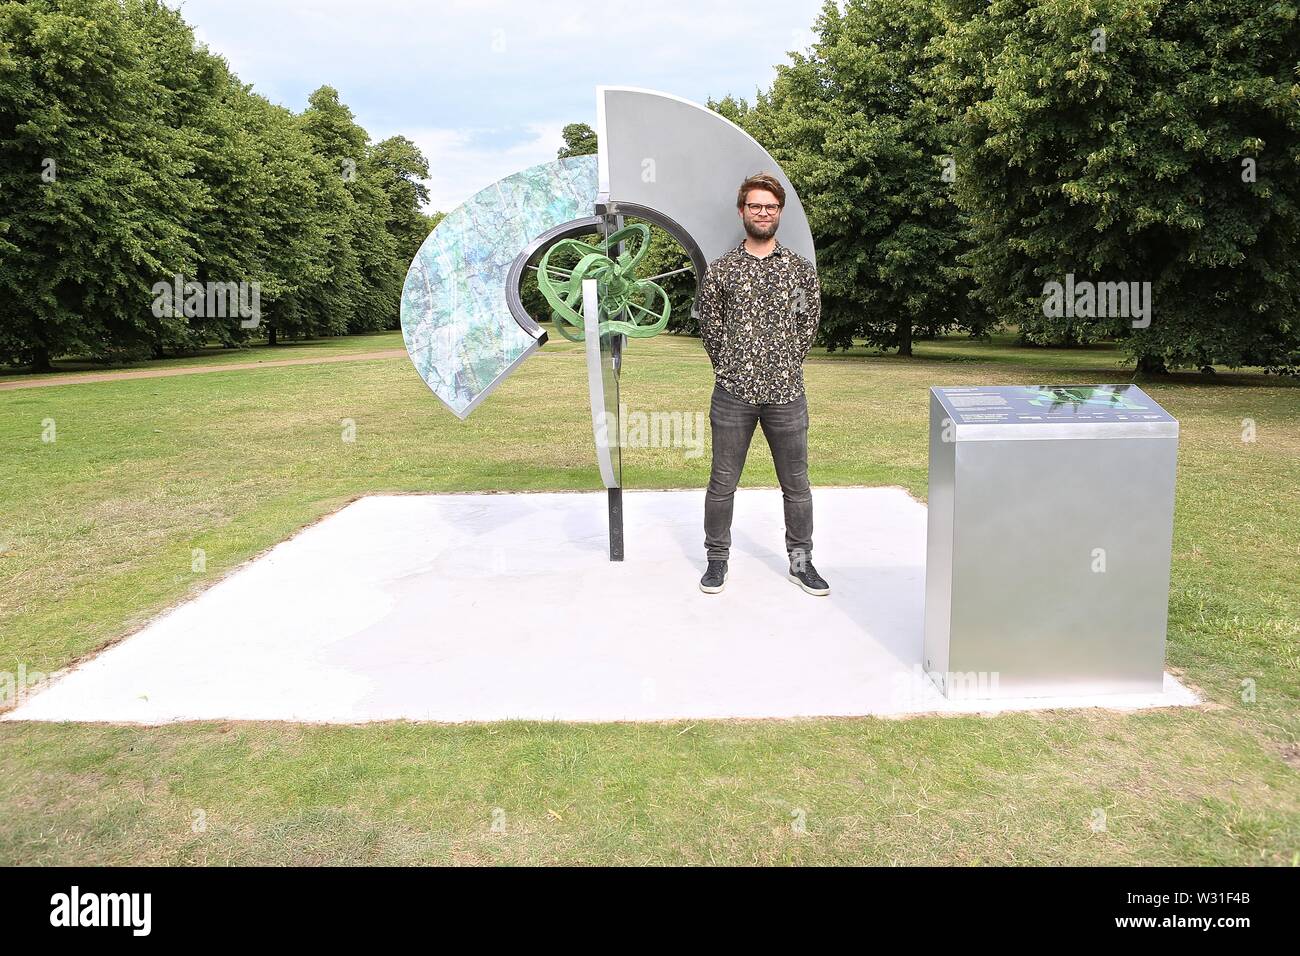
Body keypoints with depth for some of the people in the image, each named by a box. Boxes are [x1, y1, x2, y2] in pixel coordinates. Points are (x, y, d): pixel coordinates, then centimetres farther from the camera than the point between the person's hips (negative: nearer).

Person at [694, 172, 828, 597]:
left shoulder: (801, 268, 6)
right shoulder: (721, 268, 3)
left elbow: (809, 323, 11)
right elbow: (710, 327, 6)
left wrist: (786, 367, 6)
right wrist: (731, 370, 3)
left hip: (786, 393, 1)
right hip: (733, 393, -1)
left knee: (796, 484, 9)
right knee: (722, 483, 7)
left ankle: (800, 561, 24)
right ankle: (717, 559, 23)